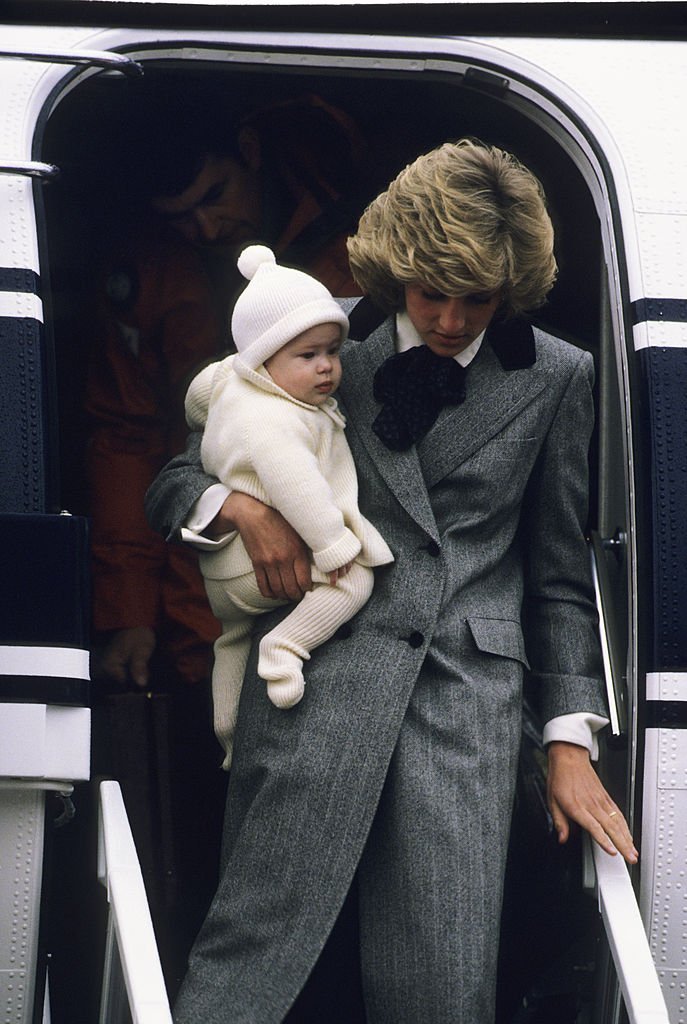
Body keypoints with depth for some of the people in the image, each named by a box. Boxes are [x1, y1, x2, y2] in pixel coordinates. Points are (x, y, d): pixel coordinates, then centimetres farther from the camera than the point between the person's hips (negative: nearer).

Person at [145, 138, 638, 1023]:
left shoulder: (555, 379, 15)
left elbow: (559, 576, 18)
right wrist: (242, 507, -4)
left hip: (467, 684, 0)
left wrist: (570, 741, 10)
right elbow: (174, 483, 19)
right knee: (256, 944, -11)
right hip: (323, 667, 0)